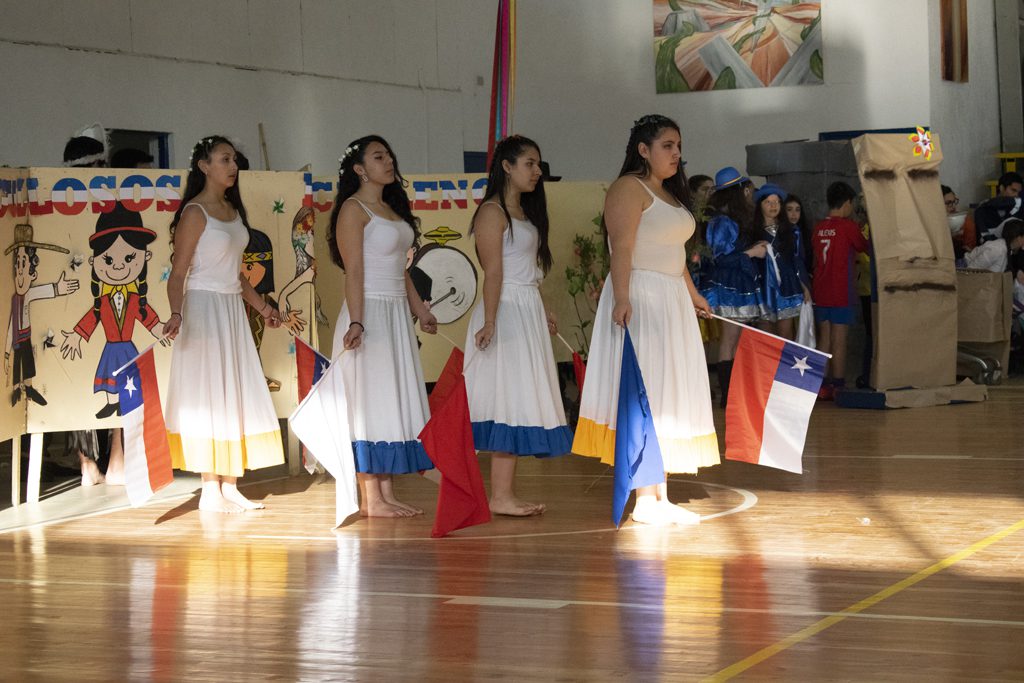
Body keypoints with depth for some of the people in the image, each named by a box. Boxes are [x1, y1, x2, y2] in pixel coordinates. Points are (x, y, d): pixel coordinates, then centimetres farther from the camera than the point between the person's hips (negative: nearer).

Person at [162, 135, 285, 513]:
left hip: (233, 310, 8)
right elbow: (178, 272, -15)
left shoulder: (233, 210, 13)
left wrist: (262, 305, 23)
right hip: (205, 308, -8)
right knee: (210, 397, -5)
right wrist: (176, 313, -29)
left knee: (237, 397, 7)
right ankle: (211, 490, 0)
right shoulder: (195, 212, -10)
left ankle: (230, 486, 12)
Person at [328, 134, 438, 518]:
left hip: (397, 315, 9)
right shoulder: (353, 209, -8)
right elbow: (354, 272, -15)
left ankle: (387, 493, 13)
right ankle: (371, 499, -2)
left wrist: (419, 309, 21)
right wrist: (356, 323, -22)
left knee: (396, 402, 8)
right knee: (370, 403, -6)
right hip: (371, 313, -9)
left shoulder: (392, 209, 17)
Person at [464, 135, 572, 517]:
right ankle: (501, 497, -8)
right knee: (509, 402, -10)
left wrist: (541, 314, 21)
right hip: (506, 313, -9)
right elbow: (493, 272, -17)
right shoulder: (493, 212, -9)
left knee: (518, 404, 7)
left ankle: (505, 494, 9)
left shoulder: (524, 212, 18)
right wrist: (490, 321, -21)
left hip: (528, 313, 9)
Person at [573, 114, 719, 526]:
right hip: (639, 298, -10)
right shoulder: (629, 188, -10)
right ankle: (645, 500, -6)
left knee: (666, 398, 10)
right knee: (643, 397, -8)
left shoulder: (671, 193, 20)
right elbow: (621, 247, -20)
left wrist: (692, 294, 33)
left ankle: (659, 496, 14)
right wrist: (621, 298, -29)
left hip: (672, 302, 10)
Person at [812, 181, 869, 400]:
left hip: (821, 293, 6)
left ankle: (822, 386, 12)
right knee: (839, 341, -2)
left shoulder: (819, 228, 5)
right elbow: (864, 247, 4)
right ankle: (838, 386, -2)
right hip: (841, 292, -6)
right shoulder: (848, 226, -10)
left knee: (824, 339, 11)